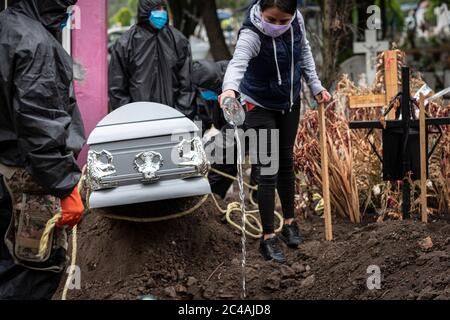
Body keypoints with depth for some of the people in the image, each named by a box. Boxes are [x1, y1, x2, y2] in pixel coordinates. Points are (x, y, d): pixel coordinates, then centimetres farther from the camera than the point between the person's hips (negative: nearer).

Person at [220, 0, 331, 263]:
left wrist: (316, 85, 3)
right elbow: (238, 62, -54)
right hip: (260, 105, -5)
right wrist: (230, 89, -74)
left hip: (290, 100, 5)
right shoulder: (251, 34, -34)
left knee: (286, 161, 18)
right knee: (268, 170, -7)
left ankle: (290, 222, 34)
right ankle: (269, 238, 2)